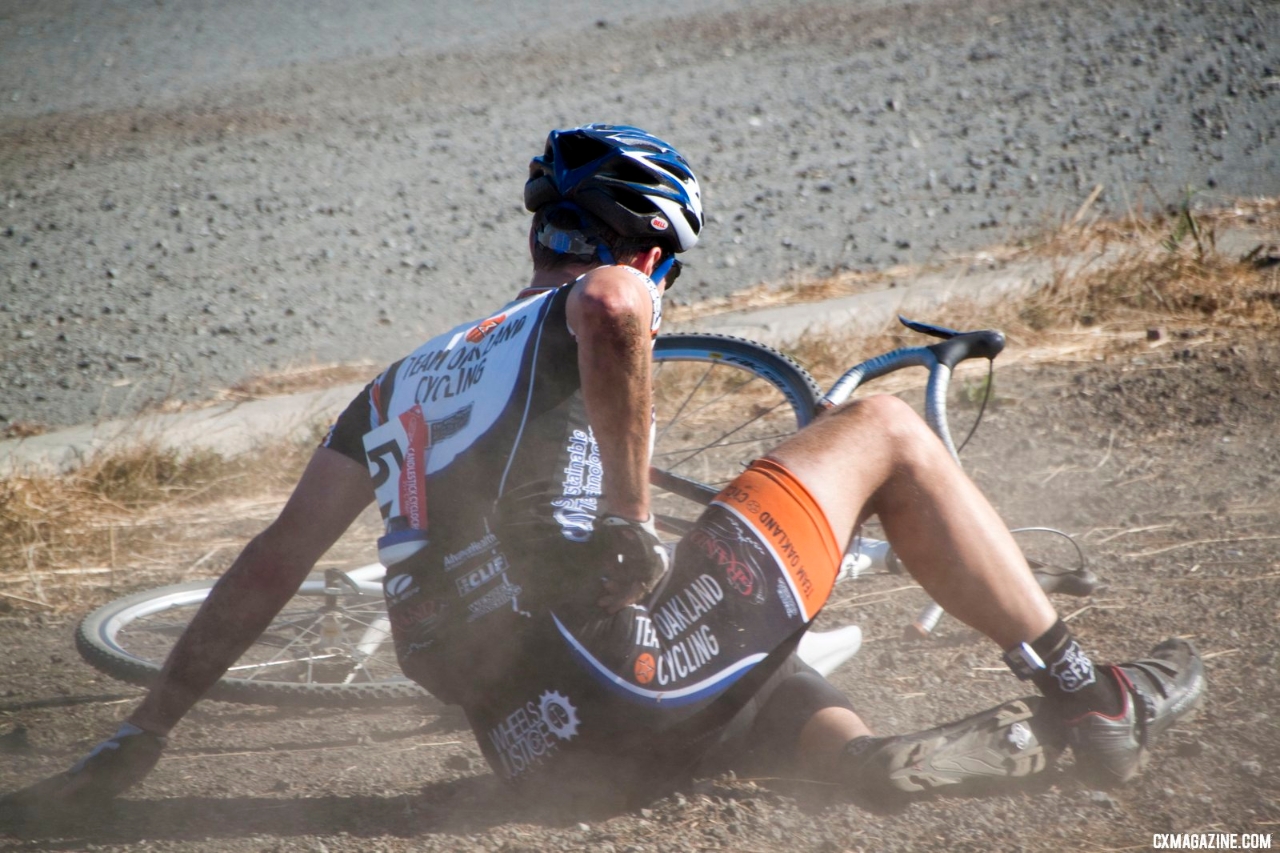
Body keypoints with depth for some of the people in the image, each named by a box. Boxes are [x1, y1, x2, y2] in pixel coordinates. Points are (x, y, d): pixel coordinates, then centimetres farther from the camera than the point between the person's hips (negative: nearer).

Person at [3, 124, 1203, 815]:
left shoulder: (404, 382, 25)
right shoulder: (576, 318, 6)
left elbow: (267, 570, 22)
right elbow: (607, 307, -22)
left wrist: (143, 734, 24)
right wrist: (633, 519, -14)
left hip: (538, 742, 6)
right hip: (625, 655, -6)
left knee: (825, 728, 22)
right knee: (880, 428, 10)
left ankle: (880, 755, -11)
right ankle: (1082, 698, 11)